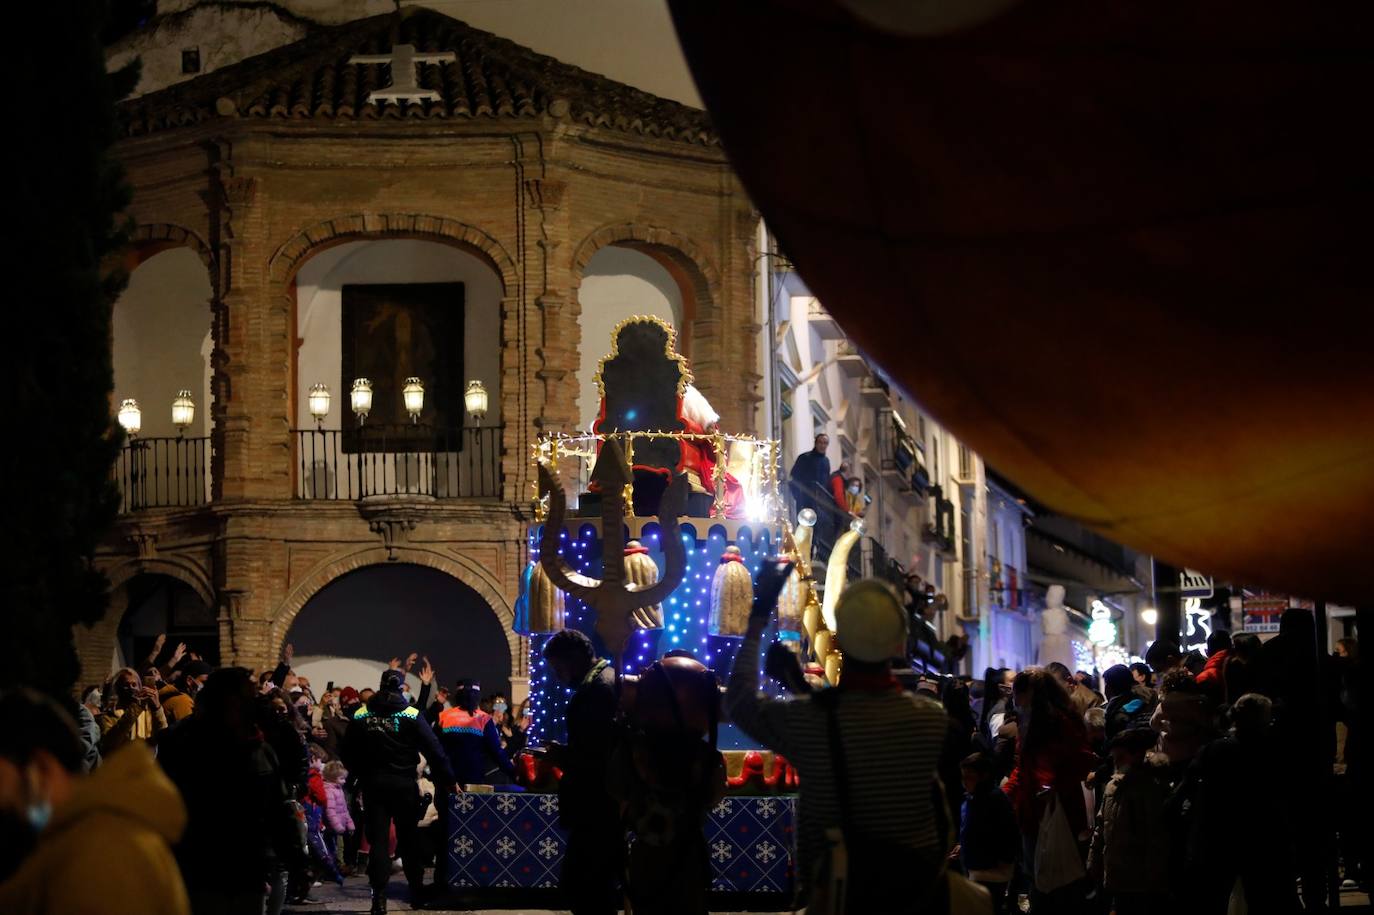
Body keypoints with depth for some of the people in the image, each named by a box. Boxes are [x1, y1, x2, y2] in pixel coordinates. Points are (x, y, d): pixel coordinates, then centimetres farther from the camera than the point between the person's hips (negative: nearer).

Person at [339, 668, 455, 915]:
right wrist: (447, 780, -3)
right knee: (408, 839, 13)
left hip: (372, 784, 1)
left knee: (377, 839, -1)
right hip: (404, 784, -1)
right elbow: (433, 750, -9)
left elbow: (345, 751, 3)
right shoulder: (411, 715, -6)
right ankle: (417, 891, 21)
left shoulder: (361, 716, 1)